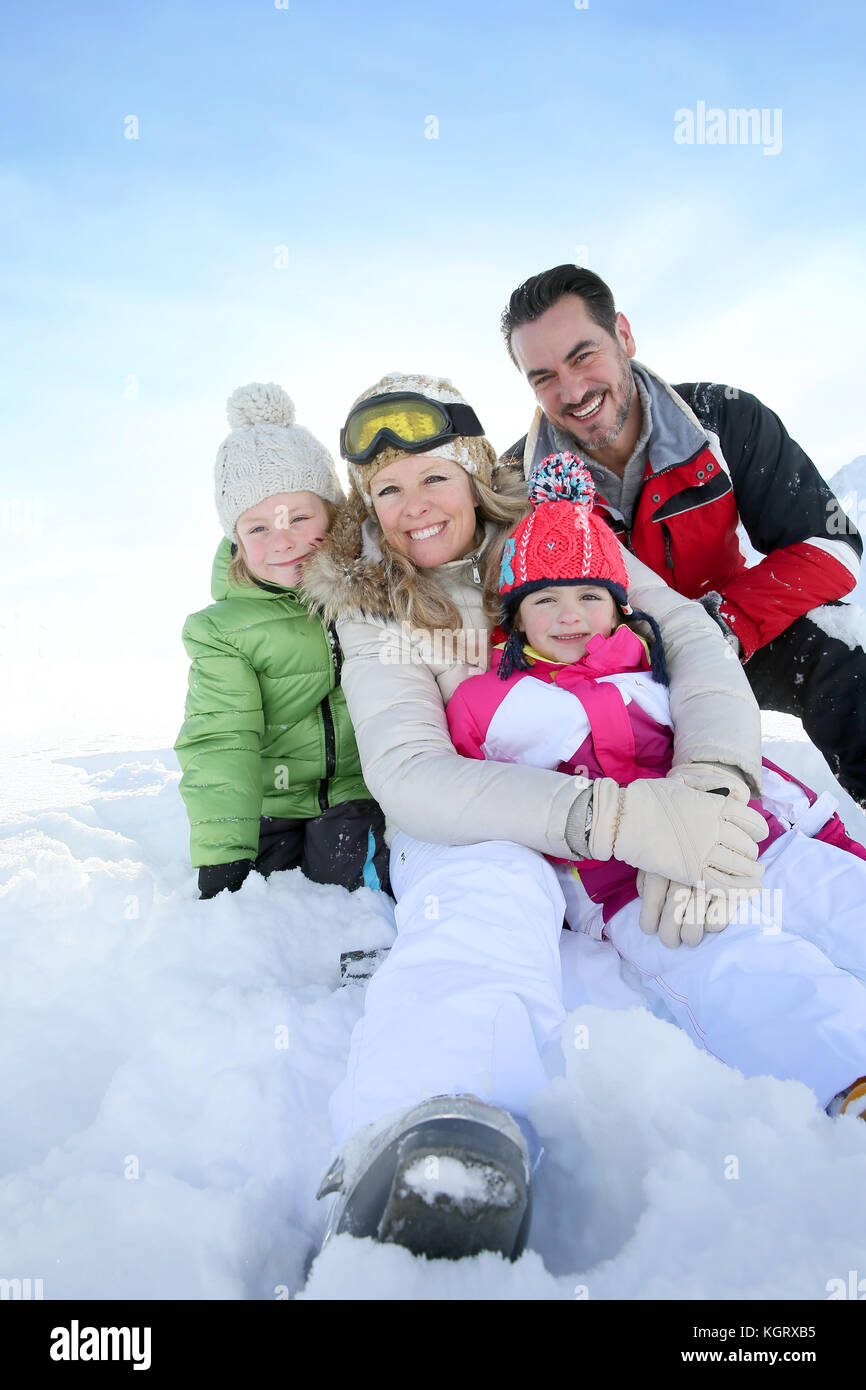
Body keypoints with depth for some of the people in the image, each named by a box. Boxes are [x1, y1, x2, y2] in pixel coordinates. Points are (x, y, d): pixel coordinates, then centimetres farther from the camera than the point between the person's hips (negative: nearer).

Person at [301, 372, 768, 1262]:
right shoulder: (373, 615, -2)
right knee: (485, 910, -40)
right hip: (473, 832, -4)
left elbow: (691, 636, -8)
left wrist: (708, 780, -31)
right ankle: (421, 1150, -63)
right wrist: (607, 817, -34)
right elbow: (404, 772, -19)